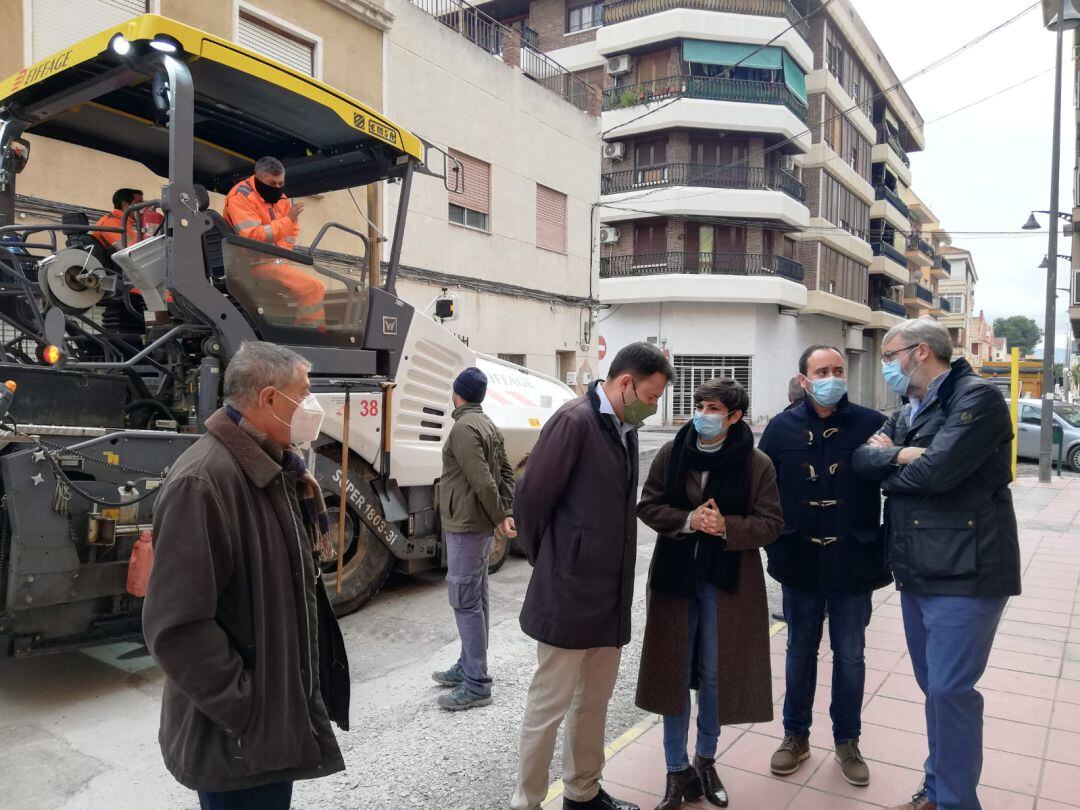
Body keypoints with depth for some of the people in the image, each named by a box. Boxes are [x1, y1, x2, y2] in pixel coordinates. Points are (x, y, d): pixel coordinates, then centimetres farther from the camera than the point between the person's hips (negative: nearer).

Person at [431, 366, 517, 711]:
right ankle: (468, 667, 28)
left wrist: (499, 518, -11)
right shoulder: (488, 425, 12)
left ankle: (477, 684, 0)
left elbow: (482, 481, -22)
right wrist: (507, 513, 4)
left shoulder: (464, 428, -18)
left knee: (465, 602, -5)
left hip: (466, 527, -10)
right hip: (479, 526, 10)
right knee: (475, 599, 16)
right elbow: (506, 473, 12)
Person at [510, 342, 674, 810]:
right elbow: (530, 499, -16)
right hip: (567, 595, -8)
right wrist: (547, 564, -2)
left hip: (609, 595, 8)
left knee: (594, 701, 20)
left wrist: (613, 573, 10)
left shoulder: (625, 430, 10)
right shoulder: (575, 421, -16)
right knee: (549, 705, 5)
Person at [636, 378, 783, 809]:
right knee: (674, 673, 6)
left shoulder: (757, 464, -7)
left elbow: (771, 523, -5)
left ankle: (705, 759, 34)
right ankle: (677, 771, 22)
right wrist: (687, 520, -18)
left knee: (716, 674, 10)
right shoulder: (671, 453, -2)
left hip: (727, 583, -1)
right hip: (675, 576, 1)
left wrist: (726, 526, -22)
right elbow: (647, 506, 0)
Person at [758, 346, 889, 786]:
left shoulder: (873, 424, -7)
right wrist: (772, 541, 1)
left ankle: (847, 741, 32)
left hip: (854, 564, -1)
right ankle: (796, 735, 32)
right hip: (799, 564, 1)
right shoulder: (782, 427, -2)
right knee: (800, 652, 15)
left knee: (850, 656, 13)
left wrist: (885, 545, -5)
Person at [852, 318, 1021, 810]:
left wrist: (886, 465, -5)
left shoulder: (977, 397, -12)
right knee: (934, 686, 16)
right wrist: (899, 455, -15)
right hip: (916, 572, 8)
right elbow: (861, 457, 4)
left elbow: (936, 471, -23)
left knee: (950, 689, -5)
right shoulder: (907, 414, 14)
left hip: (964, 572, -8)